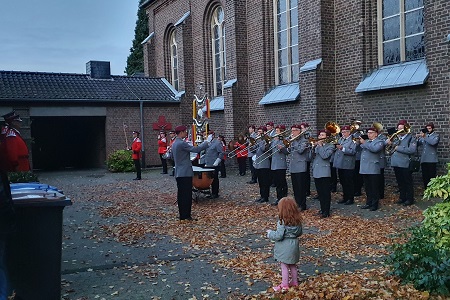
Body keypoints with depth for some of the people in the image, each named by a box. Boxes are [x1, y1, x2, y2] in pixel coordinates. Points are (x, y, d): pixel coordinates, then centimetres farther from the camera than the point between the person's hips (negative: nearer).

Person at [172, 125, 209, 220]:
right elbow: (196, 149, -21)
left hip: (179, 173, 10)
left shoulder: (175, 143, 14)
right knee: (187, 194, -4)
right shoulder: (182, 143, -18)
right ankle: (185, 216, -1)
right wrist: (206, 143, -8)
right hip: (185, 173, -10)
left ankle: (182, 215, 18)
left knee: (181, 194, 12)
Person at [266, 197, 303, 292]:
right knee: (292, 265, 22)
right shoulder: (297, 220, -3)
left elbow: (278, 236, -23)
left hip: (285, 247, -7)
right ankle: (294, 281, 34)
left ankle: (284, 285, 12)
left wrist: (270, 233, -7)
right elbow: (299, 233, 8)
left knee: (284, 266, 5)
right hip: (294, 245, 7)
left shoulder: (282, 222, -23)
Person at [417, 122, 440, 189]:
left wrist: (425, 137, -27)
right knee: (424, 177, 8)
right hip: (423, 159, 5)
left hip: (431, 160, -5)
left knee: (431, 176, -6)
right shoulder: (424, 135, 16)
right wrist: (417, 138, -12)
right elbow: (417, 144, 7)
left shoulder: (436, 135, 2)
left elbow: (433, 142, -19)